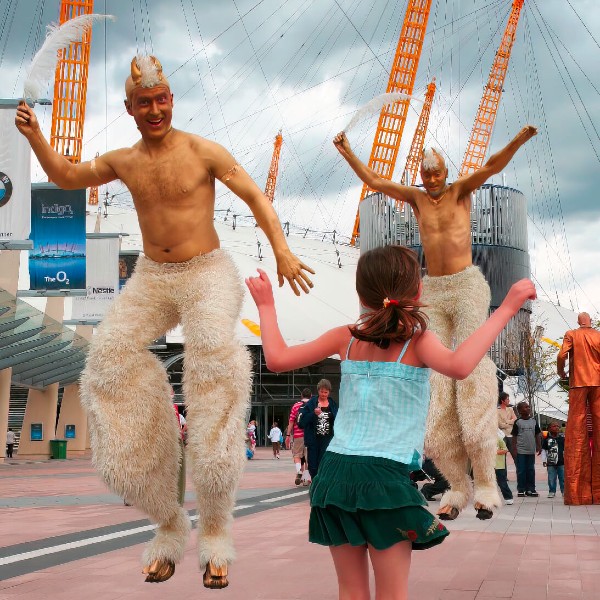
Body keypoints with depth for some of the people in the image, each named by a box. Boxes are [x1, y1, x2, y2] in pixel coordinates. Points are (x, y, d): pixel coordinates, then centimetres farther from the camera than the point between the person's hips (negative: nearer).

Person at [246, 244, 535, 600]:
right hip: (385, 476, -4)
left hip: (336, 470, 5)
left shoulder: (346, 337, 8)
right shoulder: (416, 340, -4)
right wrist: (506, 308, -20)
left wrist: (266, 306, 24)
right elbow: (459, 366, -26)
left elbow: (277, 359, 9)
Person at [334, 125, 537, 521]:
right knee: (437, 377, -9)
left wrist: (520, 139, -28)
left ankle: (486, 481, -19)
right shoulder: (417, 198, 13)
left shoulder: (461, 190, 4)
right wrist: (347, 153, 5)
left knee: (471, 367, -20)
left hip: (467, 285, -4)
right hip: (432, 293, 4)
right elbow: (373, 181, 14)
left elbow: (492, 167, -12)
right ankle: (458, 485, -7)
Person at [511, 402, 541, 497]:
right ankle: (521, 490, 6)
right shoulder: (517, 422, -3)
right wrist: (514, 448, -8)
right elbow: (514, 436, -3)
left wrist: (539, 446, 6)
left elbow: (537, 435, 11)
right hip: (521, 451, -4)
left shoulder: (533, 421, 7)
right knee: (521, 471, 0)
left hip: (531, 450, 4)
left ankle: (530, 489, 14)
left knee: (531, 470, 8)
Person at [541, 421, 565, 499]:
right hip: (551, 463, -1)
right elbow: (543, 450, 4)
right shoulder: (546, 439, -1)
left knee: (563, 478, 5)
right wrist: (544, 460, 1)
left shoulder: (562, 438, 3)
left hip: (562, 462, 1)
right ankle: (552, 491, 13)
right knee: (551, 479, 3)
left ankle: (564, 491, 14)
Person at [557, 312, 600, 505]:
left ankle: (578, 492, -7)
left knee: (576, 434, -2)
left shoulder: (571, 335, 5)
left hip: (578, 383, -1)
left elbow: (562, 356, -8)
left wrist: (561, 373, 10)